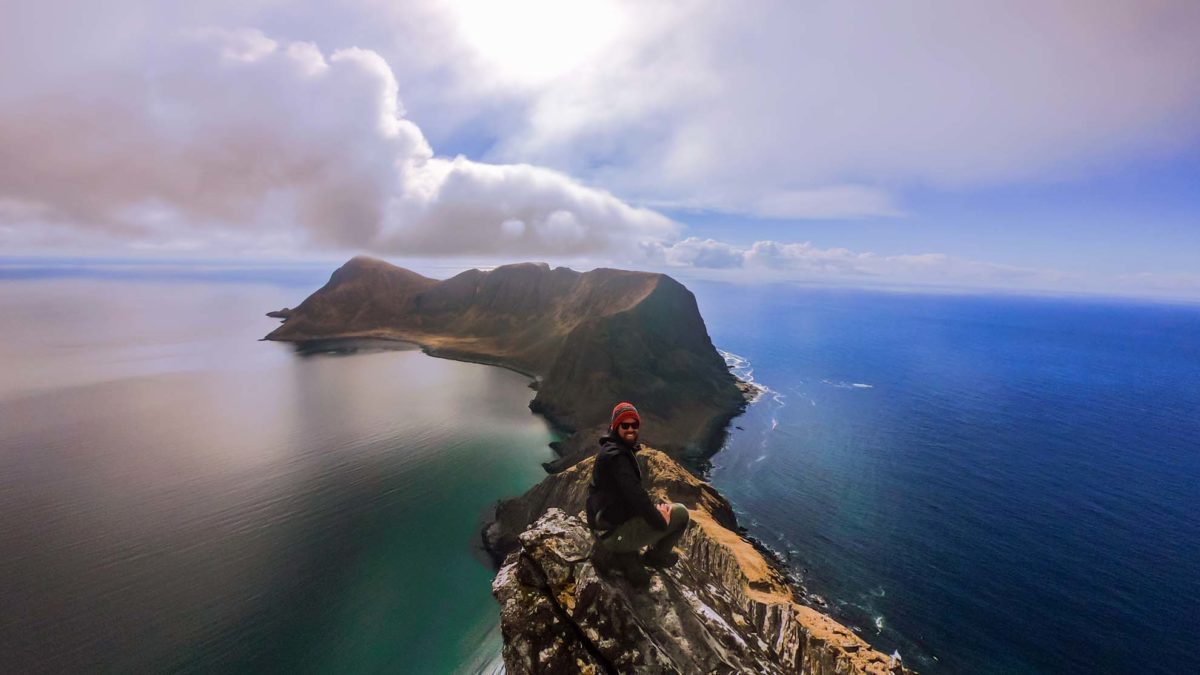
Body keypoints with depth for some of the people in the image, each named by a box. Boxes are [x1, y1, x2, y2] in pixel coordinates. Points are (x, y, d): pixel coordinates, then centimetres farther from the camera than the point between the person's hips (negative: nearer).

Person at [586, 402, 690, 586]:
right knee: (680, 513, -5)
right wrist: (661, 522, -13)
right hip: (614, 532, -9)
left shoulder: (617, 450, 10)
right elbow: (636, 495, -26)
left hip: (605, 523, 9)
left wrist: (654, 509, 5)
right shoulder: (617, 455, -21)